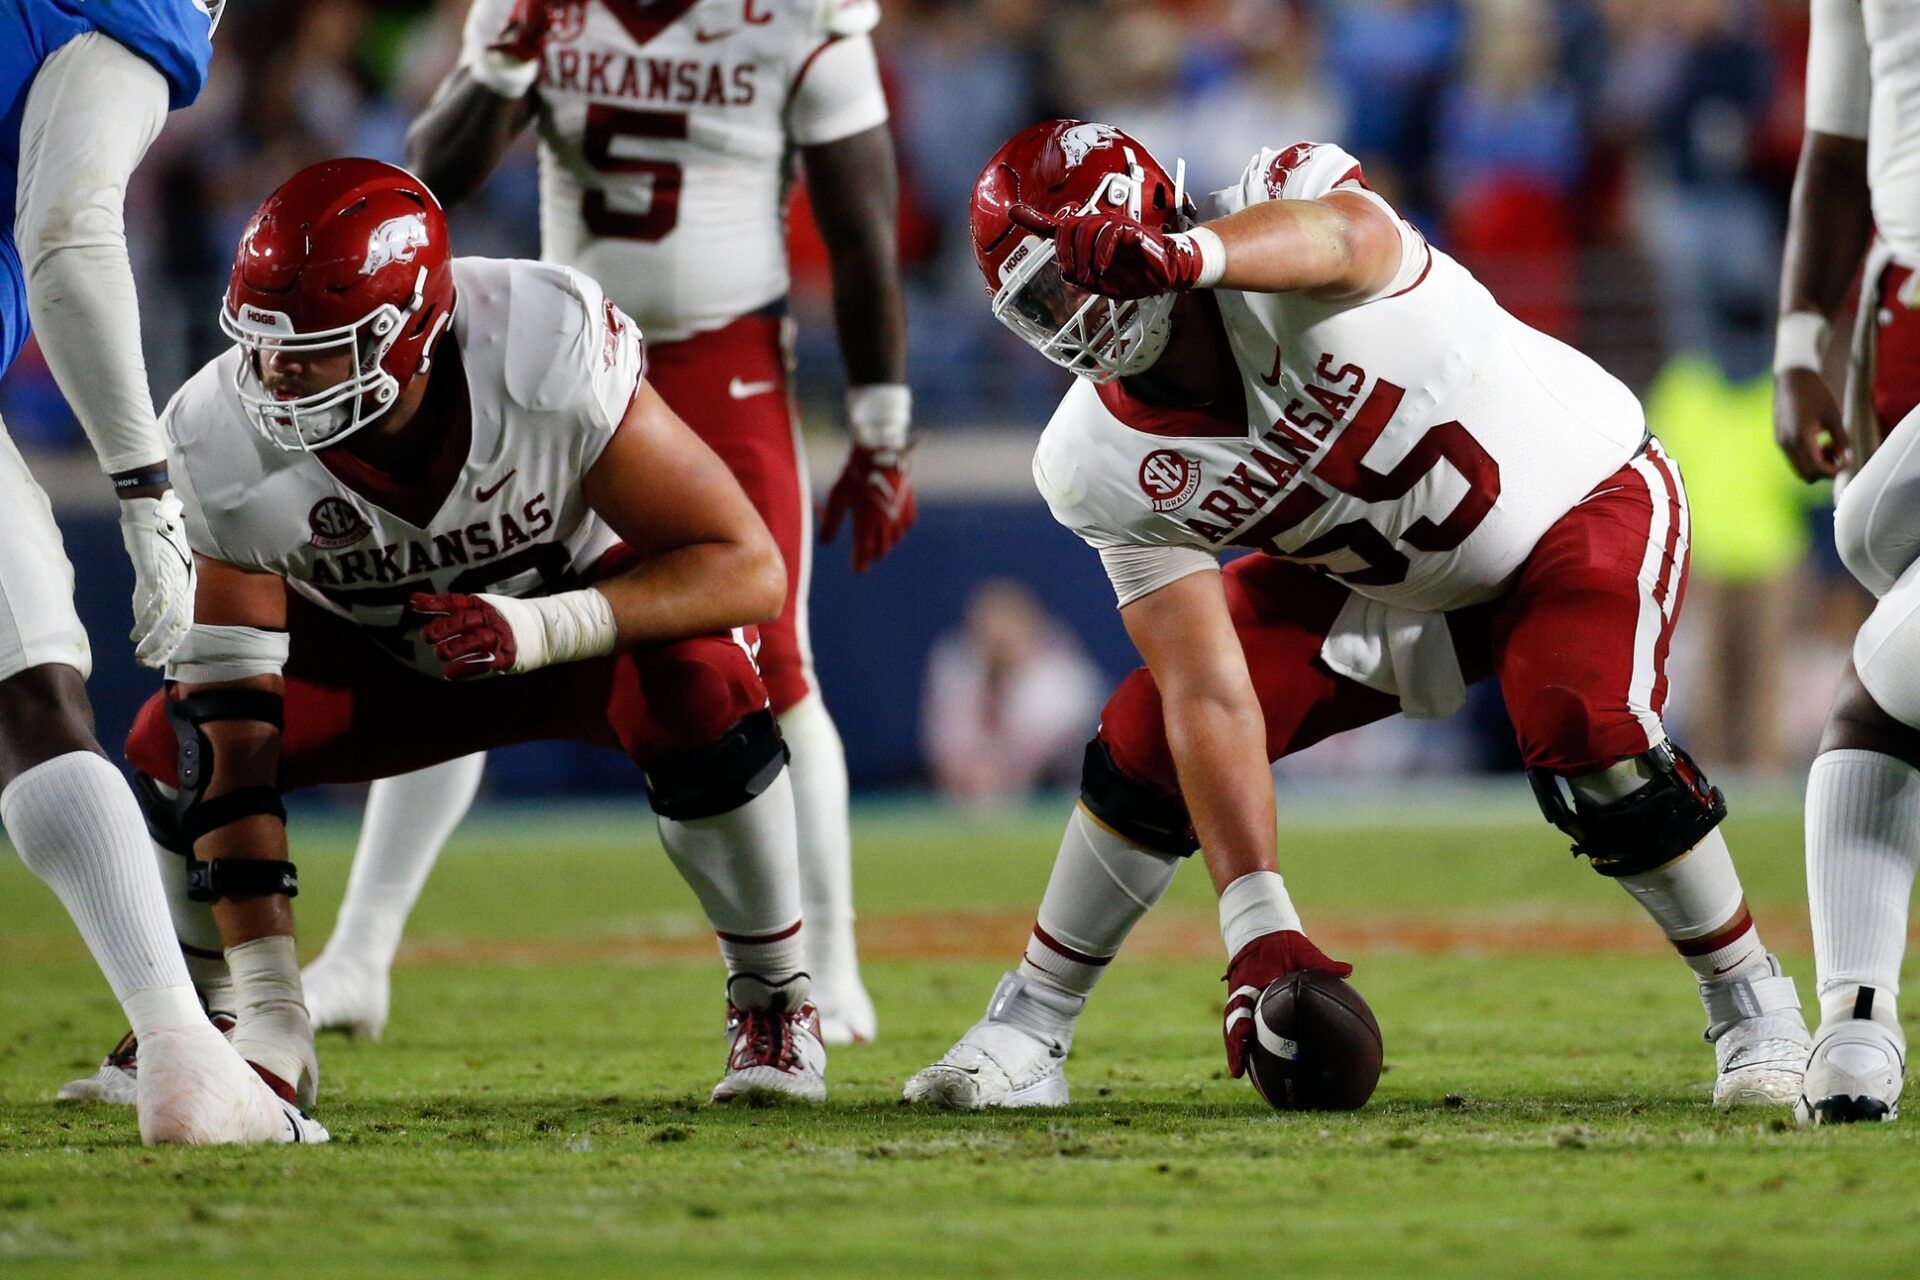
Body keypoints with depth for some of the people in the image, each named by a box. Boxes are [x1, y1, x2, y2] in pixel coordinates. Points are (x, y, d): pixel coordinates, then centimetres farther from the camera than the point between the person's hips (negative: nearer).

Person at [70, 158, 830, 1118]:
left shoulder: (546, 353, -37)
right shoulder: (223, 447, -30)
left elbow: (748, 567, -32)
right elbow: (237, 745, -29)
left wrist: (543, 628, -48)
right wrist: (269, 1010, -34)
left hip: (587, 602, -2)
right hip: (379, 652, 2)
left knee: (698, 685, -35)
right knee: (173, 746, -21)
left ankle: (773, 1003, -10)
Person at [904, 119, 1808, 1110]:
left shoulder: (1279, 225, -32)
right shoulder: (1108, 468, -19)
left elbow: (1344, 235, -60)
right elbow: (1212, 696, -22)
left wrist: (1182, 254, -82)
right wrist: (1258, 927, -32)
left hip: (1582, 500, -5)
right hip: (1378, 577, 5)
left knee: (1591, 753, -29)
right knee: (1148, 736, -8)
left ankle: (1751, 1004, -5)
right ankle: (1027, 1033, 11)